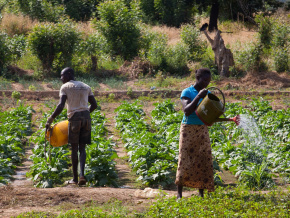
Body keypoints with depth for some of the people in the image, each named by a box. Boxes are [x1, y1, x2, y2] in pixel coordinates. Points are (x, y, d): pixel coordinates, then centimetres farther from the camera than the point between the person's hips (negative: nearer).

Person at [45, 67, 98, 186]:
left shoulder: (65, 87, 1)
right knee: (82, 148, 7)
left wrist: (50, 119, -6)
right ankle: (82, 175, -12)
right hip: (86, 117, 4)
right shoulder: (86, 87, 17)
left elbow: (60, 106, -11)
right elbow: (94, 105, 16)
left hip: (74, 118, -4)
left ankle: (75, 178, 8)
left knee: (74, 148, 5)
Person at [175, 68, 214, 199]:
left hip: (202, 130, 5)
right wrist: (198, 97, -24)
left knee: (203, 160, 0)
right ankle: (179, 194, 1)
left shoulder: (208, 93, 10)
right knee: (185, 160, -5)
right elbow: (187, 111, -18)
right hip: (188, 129, -5)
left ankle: (201, 193, 5)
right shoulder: (187, 92, -6)